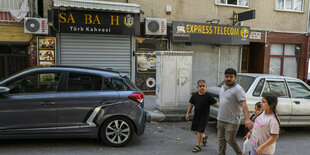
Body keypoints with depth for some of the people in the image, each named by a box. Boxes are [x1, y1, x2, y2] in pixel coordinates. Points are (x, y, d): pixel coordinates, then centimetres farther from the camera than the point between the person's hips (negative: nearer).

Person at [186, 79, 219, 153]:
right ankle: (204, 137, 40)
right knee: (194, 129, 13)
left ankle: (198, 146, 17)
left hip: (204, 116, -5)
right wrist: (188, 113, 9)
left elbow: (216, 103, -12)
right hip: (196, 115, 5)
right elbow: (191, 104, 8)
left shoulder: (208, 96, -12)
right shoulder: (194, 95, 0)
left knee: (200, 131, -1)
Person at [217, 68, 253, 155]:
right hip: (220, 119, 7)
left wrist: (247, 119, -36)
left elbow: (243, 104, -25)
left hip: (232, 121, -7)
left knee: (230, 140, 2)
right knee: (221, 139, 14)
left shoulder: (238, 89, -15)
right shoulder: (223, 87, 10)